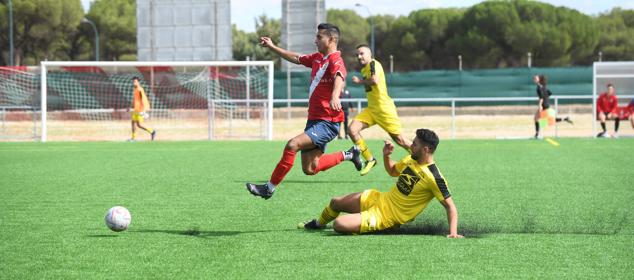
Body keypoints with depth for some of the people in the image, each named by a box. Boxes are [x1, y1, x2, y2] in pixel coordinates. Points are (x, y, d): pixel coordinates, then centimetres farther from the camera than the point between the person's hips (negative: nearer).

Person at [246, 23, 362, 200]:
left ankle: (269, 188, -16)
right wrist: (272, 47, 29)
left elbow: (339, 78, -38)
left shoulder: (335, 61, -16)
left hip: (328, 122, -9)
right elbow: (296, 58, 29)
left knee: (292, 145, -25)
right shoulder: (317, 58, 11)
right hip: (314, 119, 9)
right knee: (309, 170, 9)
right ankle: (348, 155, 28)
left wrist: (335, 96, -58)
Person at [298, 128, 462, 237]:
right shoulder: (411, 160, 0)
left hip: (385, 217, -8)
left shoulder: (434, 178, -25)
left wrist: (453, 232, -33)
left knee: (339, 224, -21)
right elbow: (392, 171, 19)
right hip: (379, 199, 8)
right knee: (336, 202, 20)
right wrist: (386, 155, 1)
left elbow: (450, 206, -22)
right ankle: (318, 224, 51)